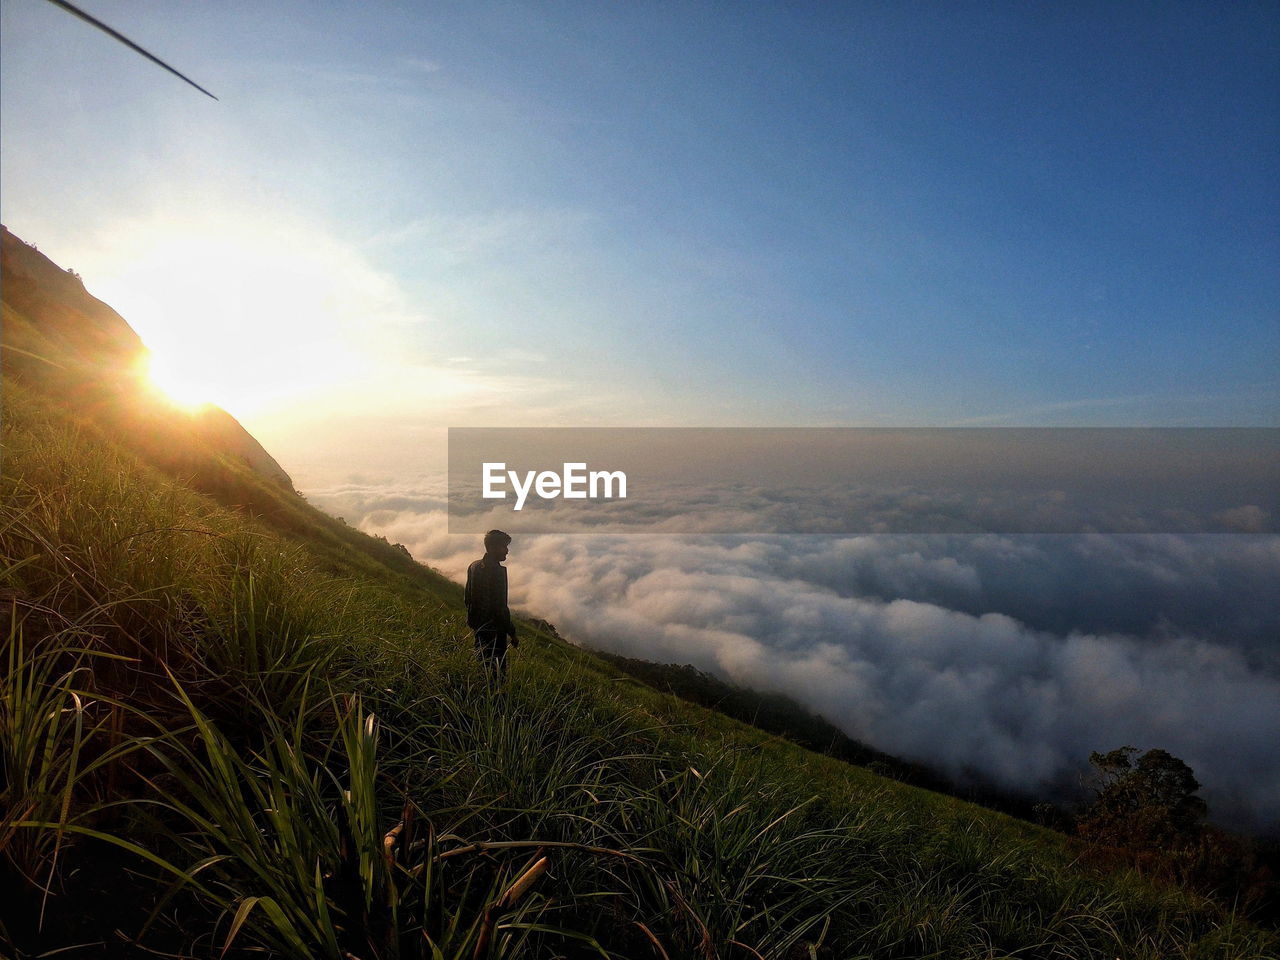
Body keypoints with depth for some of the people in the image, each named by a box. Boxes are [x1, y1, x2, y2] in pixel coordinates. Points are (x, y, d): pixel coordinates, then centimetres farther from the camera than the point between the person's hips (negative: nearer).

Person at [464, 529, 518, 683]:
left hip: (478, 626, 9)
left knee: (483, 667, 20)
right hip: (494, 630, -9)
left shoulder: (474, 567, 5)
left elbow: (467, 598, 14)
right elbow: (500, 606, -21)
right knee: (497, 673, -2)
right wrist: (512, 633, -14)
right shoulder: (497, 571, -20)